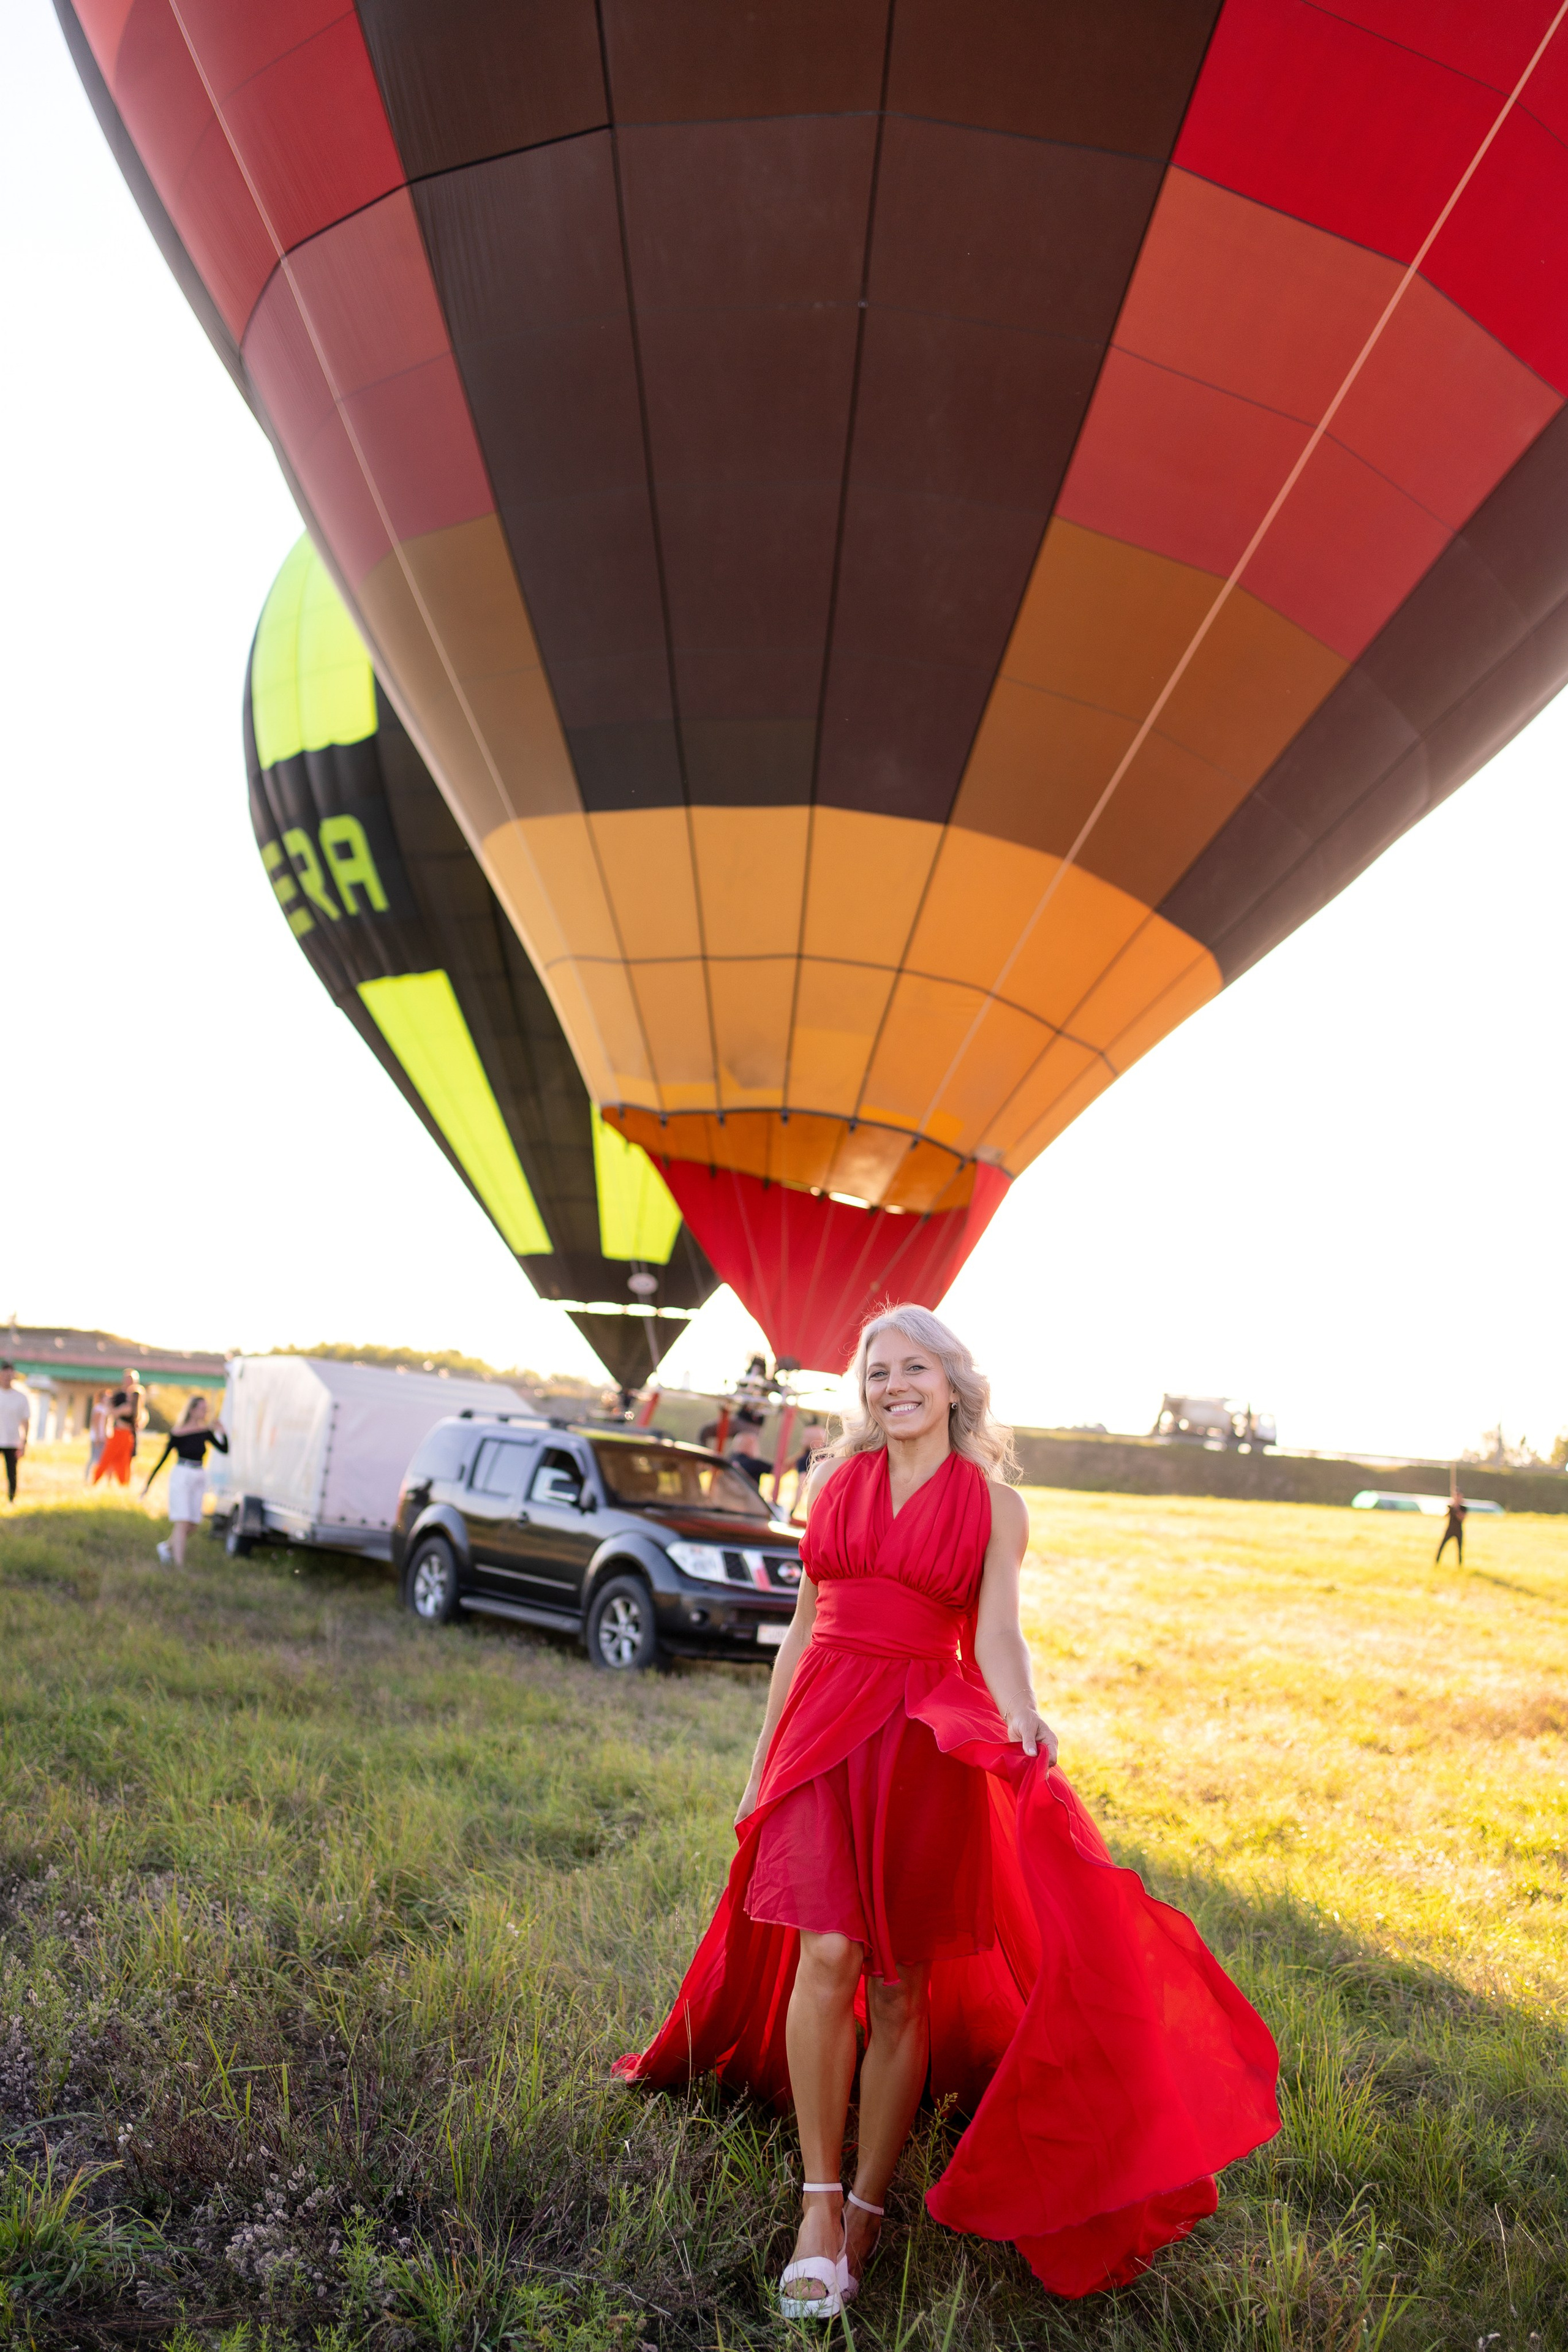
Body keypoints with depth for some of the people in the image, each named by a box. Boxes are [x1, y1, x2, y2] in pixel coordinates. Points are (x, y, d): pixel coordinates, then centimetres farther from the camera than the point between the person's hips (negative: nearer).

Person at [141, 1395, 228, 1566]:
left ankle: (167, 1547, 31)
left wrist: (222, 1433, -15)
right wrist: (148, 1484, -4)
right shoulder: (177, 1433, -7)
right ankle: (179, 1564, -10)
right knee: (182, 1523, -10)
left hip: (199, 1479, 5)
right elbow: (162, 1459, -4)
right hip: (181, 1477, -5)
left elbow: (224, 1450, 1)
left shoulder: (205, 1432, 6)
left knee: (193, 1524, 7)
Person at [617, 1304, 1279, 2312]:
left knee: (901, 1986, 5)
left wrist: (1022, 1719, -29)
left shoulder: (993, 1505, 2)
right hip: (827, 1730, 2)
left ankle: (867, 2211, 21)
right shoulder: (836, 1482, 10)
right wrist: (764, 1760, 15)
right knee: (827, 1956, -8)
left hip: (927, 1740, -1)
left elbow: (997, 1632, -8)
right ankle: (819, 2202, 8)